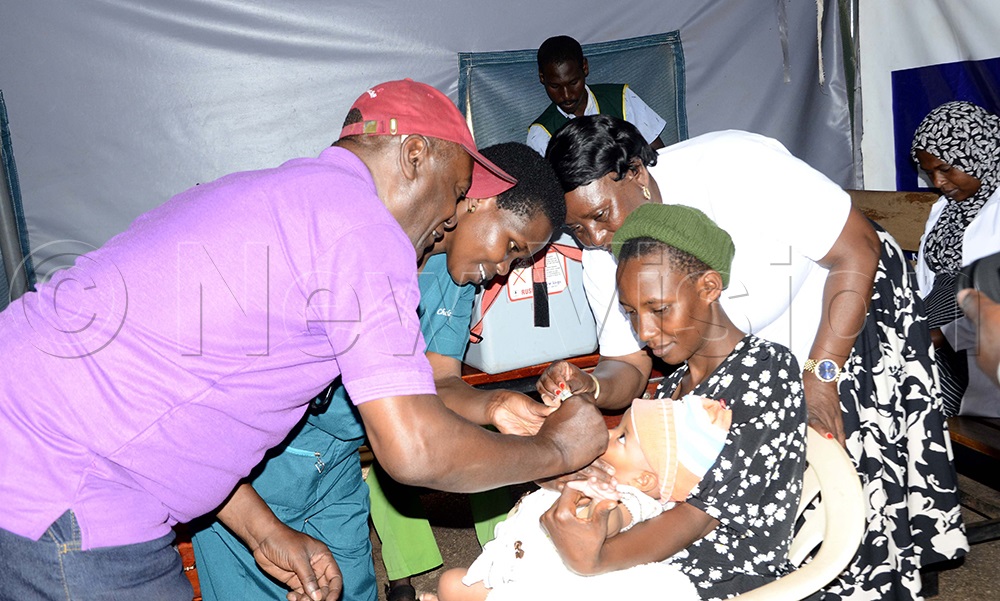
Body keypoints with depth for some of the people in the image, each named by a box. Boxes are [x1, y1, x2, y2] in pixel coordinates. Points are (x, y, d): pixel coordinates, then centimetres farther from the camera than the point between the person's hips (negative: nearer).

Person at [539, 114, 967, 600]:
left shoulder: (729, 168, -33)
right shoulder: (602, 260, -14)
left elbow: (858, 251, -26)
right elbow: (629, 367, -8)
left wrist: (820, 376, -29)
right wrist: (590, 387, -32)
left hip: (850, 311, -5)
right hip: (752, 356, 5)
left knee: (856, 483, -6)